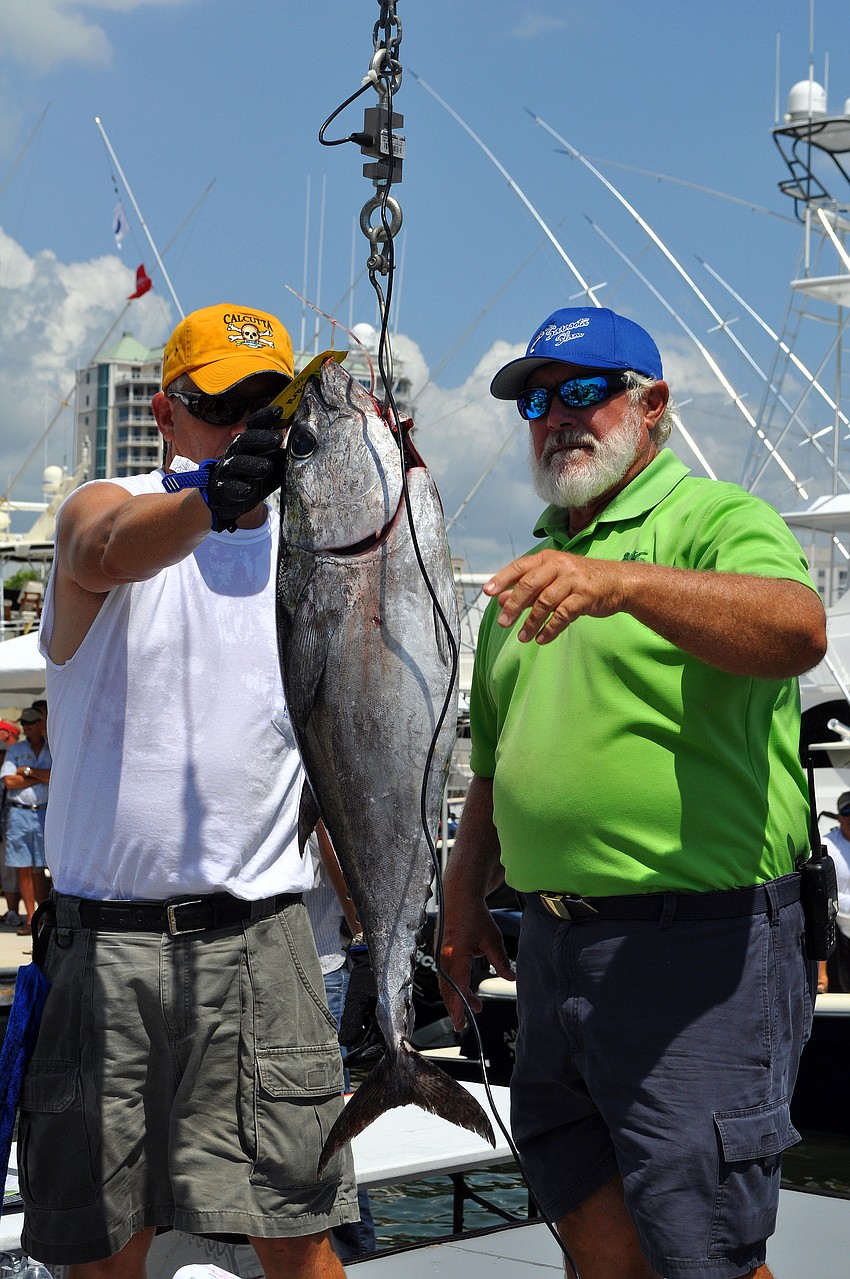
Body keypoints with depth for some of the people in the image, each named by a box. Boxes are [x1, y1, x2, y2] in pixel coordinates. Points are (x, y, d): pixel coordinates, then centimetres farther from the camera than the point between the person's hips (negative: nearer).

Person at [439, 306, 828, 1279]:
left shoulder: (718, 522, -6)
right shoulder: (532, 570, 19)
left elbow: (795, 630, -29)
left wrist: (622, 582, -41)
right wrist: (464, 899, 15)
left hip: (695, 947, -7)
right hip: (552, 941, 8)